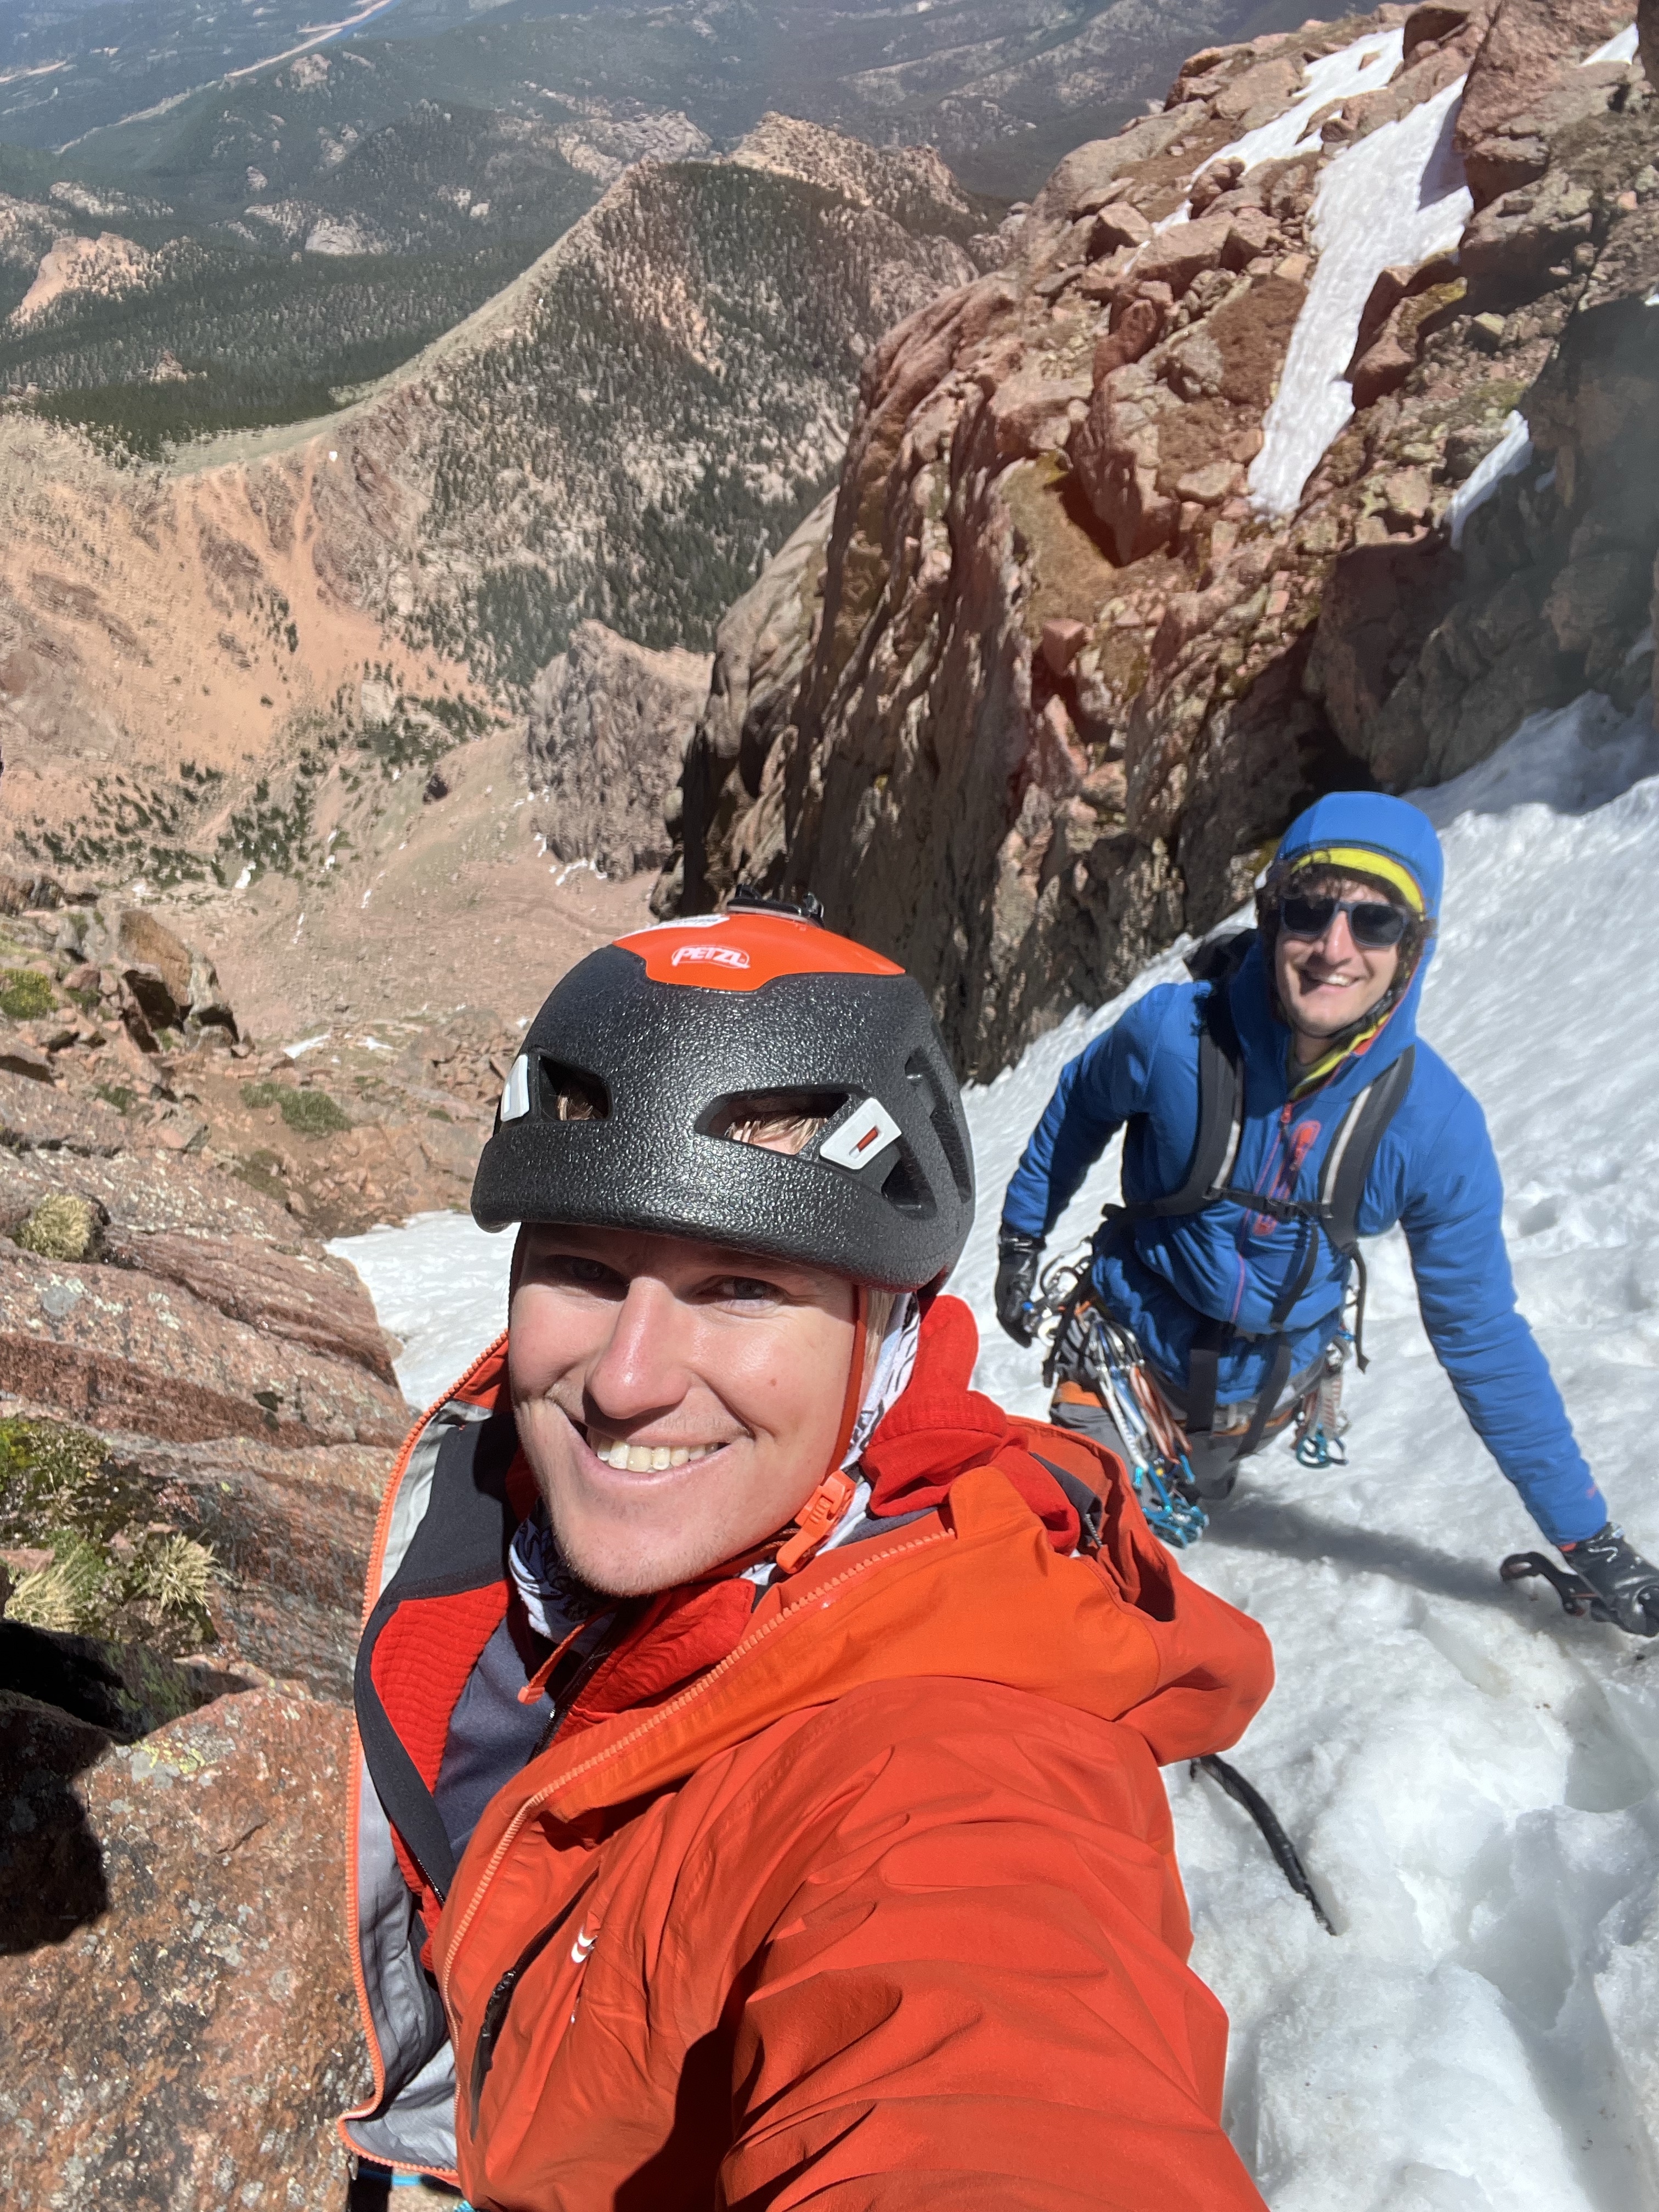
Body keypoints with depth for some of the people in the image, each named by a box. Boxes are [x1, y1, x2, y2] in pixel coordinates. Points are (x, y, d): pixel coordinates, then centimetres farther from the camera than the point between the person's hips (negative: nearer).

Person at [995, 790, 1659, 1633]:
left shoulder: (1435, 1122, -24)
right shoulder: (1172, 1031, -28)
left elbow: (1482, 1336, -13)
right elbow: (1077, 1111, -4)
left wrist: (1589, 1537, -8)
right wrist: (1020, 1242, 6)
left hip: (1264, 1391, 2)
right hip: (1133, 1349, -2)